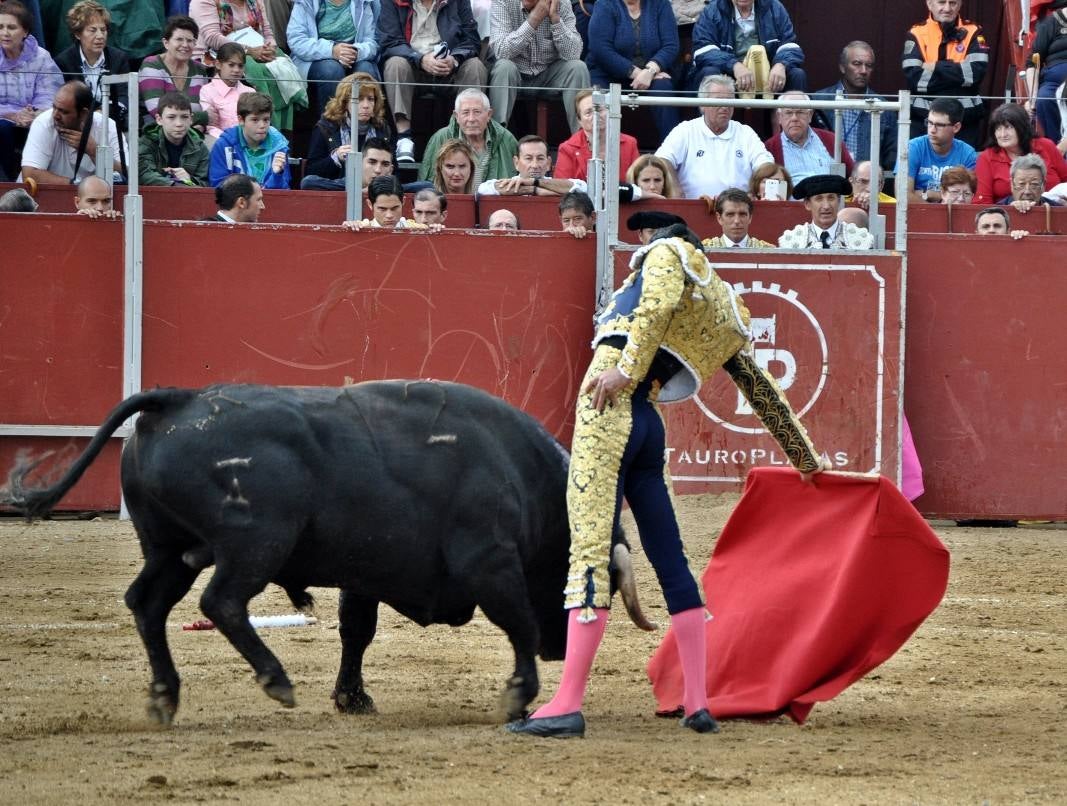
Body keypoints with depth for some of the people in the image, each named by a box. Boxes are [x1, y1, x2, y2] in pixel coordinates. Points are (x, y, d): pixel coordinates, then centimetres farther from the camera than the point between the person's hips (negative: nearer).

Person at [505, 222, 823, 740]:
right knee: (671, 562, 13)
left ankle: (567, 706, -19)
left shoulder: (668, 251, 8)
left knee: (589, 554, -13)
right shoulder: (725, 319, 24)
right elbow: (764, 392, 30)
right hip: (647, 425, 7)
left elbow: (659, 302, -14)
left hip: (607, 409, -7)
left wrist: (626, 366, -21)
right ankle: (698, 704, 15)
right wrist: (805, 459, 38)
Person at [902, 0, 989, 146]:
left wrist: (936, 68, -13)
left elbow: (977, 72, -11)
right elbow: (914, 78, -10)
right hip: (924, 119, 0)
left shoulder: (972, 33, 4)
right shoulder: (917, 34, 3)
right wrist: (959, 73, -12)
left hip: (965, 120, 0)